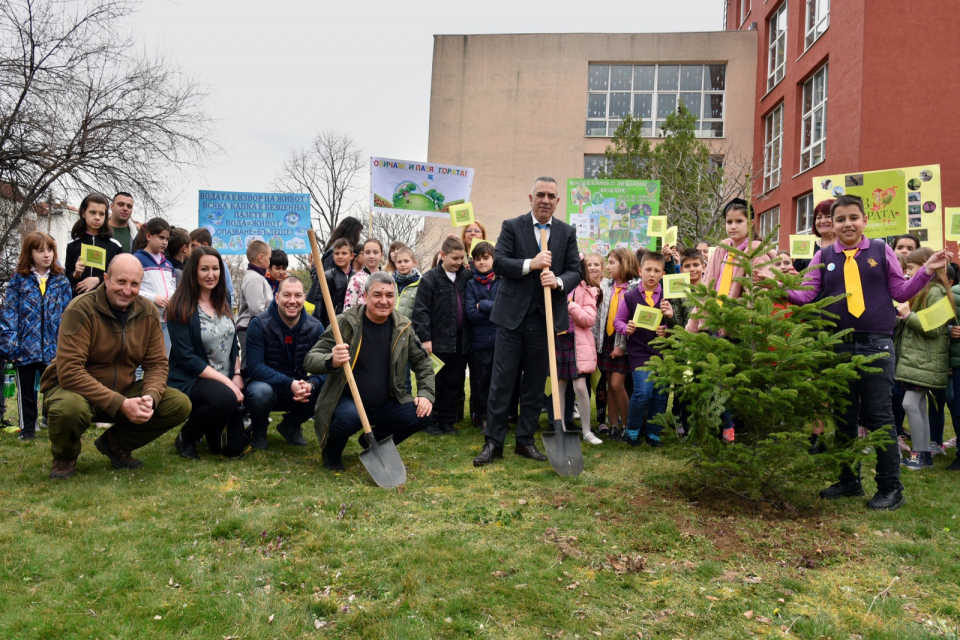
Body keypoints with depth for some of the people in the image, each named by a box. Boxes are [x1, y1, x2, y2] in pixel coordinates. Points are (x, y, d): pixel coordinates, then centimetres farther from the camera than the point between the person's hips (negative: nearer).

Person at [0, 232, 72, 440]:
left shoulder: (61, 281, 3)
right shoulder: (18, 280, -2)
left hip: (52, 347, 1)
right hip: (25, 346, 0)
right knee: (26, 390, 12)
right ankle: (27, 428, 24)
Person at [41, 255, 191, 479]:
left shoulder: (148, 313, -4)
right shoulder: (81, 310, -20)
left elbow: (157, 364, -1)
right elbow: (69, 372, -26)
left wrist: (150, 397, -24)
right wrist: (120, 404, -32)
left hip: (124, 392, 5)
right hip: (74, 389, -4)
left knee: (180, 404, -15)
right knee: (69, 407, -40)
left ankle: (115, 443, 10)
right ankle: (65, 457, -1)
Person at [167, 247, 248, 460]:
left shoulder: (223, 304, 10)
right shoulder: (181, 307, -10)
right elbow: (186, 358, -16)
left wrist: (237, 376, -3)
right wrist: (225, 381, -20)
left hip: (227, 381, 6)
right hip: (190, 381, -6)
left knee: (234, 448, -3)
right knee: (225, 398, -39)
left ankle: (204, 424, 30)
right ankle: (186, 437, -8)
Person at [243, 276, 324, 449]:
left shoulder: (315, 327, -6)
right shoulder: (259, 324, -15)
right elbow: (254, 367, -22)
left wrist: (311, 384, -35)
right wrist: (290, 383, -34)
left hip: (299, 389, 3)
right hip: (266, 384, -3)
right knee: (261, 391, -38)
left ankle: (290, 425, 6)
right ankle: (258, 429, 1)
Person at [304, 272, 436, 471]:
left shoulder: (403, 327, -1)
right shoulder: (346, 323, -13)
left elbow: (423, 361, 13)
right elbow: (310, 361, -15)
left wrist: (426, 394, -3)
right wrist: (332, 361, -38)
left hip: (385, 405, 4)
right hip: (346, 401, -4)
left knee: (422, 415, -17)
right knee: (350, 417, -36)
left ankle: (373, 442, 12)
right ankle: (332, 453, 1)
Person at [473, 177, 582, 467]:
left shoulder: (567, 232, 10)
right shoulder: (512, 227, 3)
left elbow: (575, 271, 5)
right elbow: (498, 263, -7)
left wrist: (558, 281, -16)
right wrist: (531, 264, -20)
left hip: (546, 319, 3)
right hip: (512, 316, -2)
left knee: (536, 384, 9)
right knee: (501, 381, 0)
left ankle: (525, 440, 22)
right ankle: (493, 442, 9)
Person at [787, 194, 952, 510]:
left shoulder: (881, 251, 5)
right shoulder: (823, 256, 8)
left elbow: (901, 292, 7)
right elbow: (806, 295, 2)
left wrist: (927, 271, -5)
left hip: (876, 346, -2)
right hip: (837, 347, 2)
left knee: (879, 416, 0)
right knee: (843, 417, 11)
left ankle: (890, 487, 12)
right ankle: (849, 481, 24)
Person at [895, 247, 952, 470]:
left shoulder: (935, 292, -12)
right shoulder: (919, 291, 18)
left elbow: (935, 328, -19)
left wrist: (909, 315, -19)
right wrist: (901, 315, 5)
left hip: (925, 361, -10)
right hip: (913, 358, 10)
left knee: (910, 404, -12)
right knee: (919, 406, 10)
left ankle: (918, 453, -3)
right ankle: (925, 454, 15)